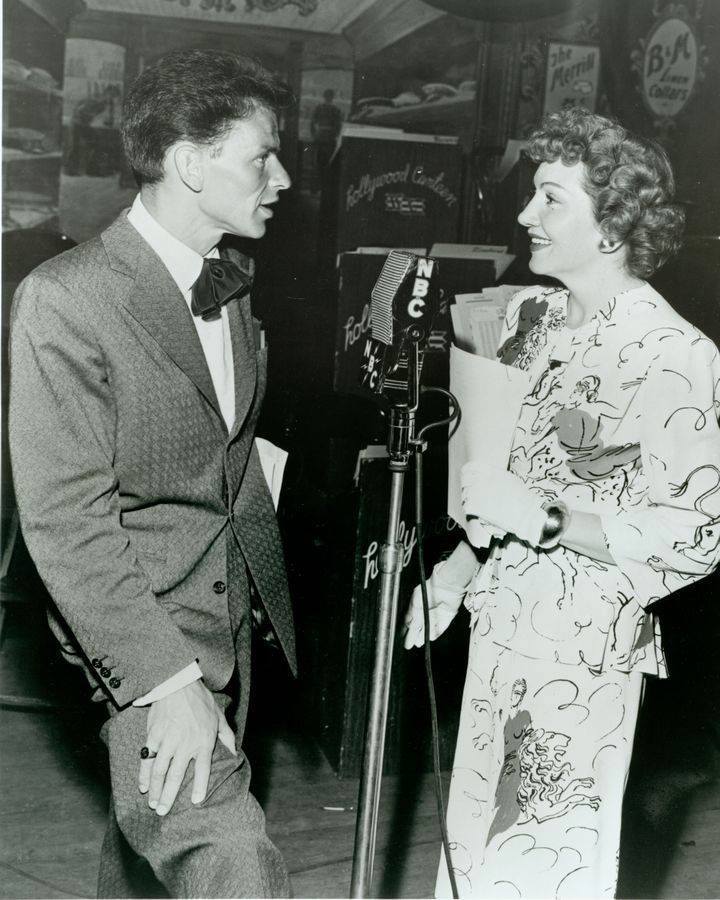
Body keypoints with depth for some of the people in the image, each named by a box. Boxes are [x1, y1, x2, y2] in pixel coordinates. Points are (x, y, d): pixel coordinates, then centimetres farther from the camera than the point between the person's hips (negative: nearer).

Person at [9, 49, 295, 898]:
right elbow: (66, 520, -22)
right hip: (140, 628, -7)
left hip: (231, 612, 8)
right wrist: (168, 682, -25)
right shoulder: (64, 298, -19)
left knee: (151, 829, 19)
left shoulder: (229, 278, 7)